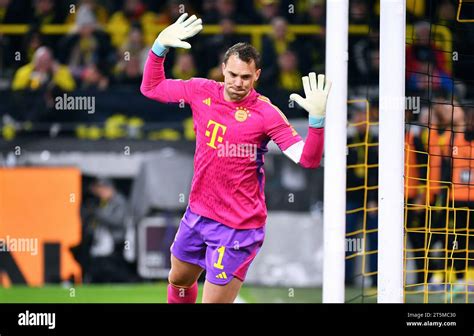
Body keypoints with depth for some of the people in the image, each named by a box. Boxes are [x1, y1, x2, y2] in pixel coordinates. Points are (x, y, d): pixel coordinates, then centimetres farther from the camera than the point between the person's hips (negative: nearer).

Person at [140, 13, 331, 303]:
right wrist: (159, 47, -2)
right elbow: (151, 88, 12)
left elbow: (308, 159, -23)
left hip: (238, 227, -6)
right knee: (179, 281, 27)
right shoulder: (201, 91, -3)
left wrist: (317, 118, -39)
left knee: (214, 301, -7)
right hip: (197, 214, 6)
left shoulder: (265, 114, -18)